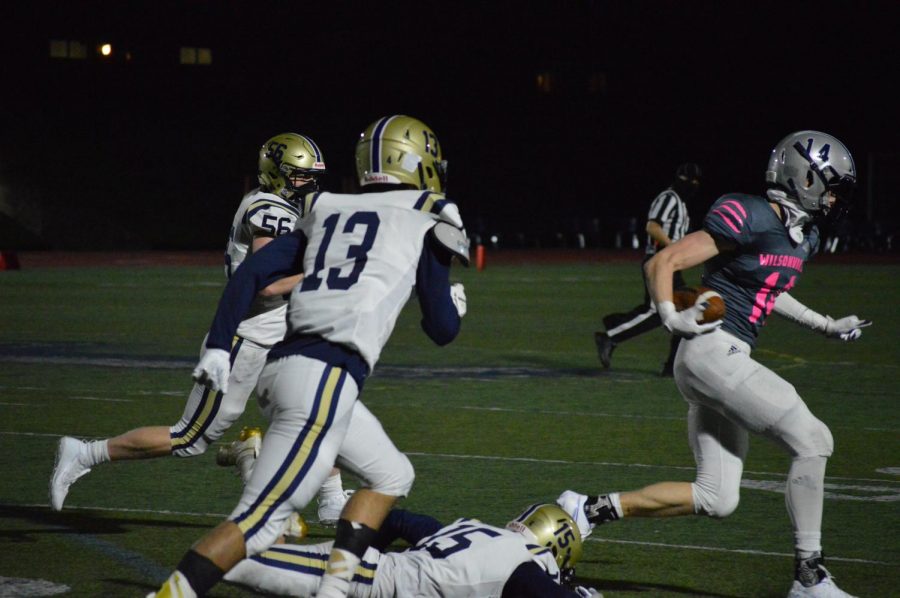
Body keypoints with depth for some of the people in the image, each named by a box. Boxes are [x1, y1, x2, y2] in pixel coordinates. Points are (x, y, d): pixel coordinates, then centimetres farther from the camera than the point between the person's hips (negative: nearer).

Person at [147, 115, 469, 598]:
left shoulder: (327, 212, 22)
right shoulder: (426, 222, 7)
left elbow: (251, 273, 12)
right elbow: (441, 330, 11)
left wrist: (218, 346, 8)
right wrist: (454, 304, 33)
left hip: (282, 365, 8)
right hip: (325, 379, -8)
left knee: (391, 476, 22)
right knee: (258, 522, -9)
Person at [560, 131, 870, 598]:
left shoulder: (804, 235, 14)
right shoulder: (749, 218, -14)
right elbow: (663, 263, -12)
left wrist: (825, 326, 29)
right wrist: (671, 318, -20)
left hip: (729, 361, 10)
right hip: (712, 353, -10)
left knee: (716, 499, 7)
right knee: (811, 440, -11)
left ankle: (592, 508, 12)